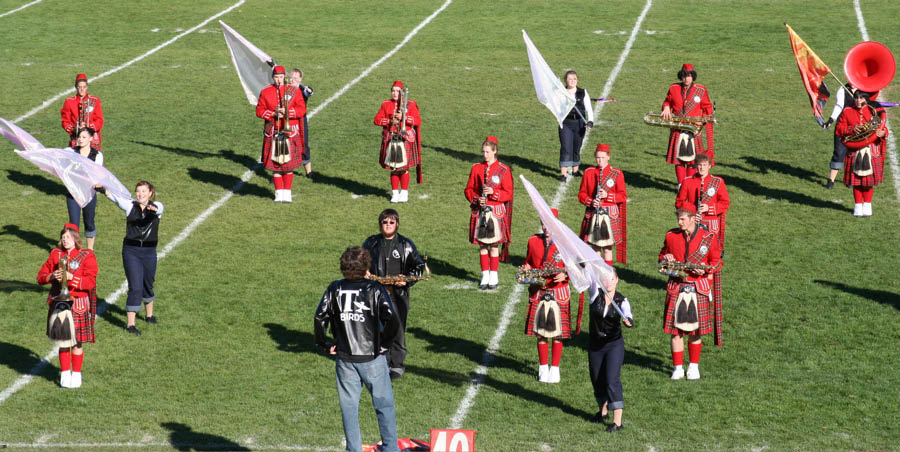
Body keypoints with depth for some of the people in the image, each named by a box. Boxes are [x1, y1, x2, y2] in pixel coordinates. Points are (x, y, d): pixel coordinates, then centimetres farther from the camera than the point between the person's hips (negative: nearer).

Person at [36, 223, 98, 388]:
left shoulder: (86, 256, -3)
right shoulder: (55, 254, 7)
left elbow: (91, 282, -12)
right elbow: (41, 277, 7)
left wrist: (71, 277, -25)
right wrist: (52, 277, -14)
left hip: (78, 305, -3)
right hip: (59, 303, 3)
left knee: (77, 342, 1)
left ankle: (76, 374, 13)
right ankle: (65, 373, 17)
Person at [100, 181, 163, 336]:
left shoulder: (157, 206, -2)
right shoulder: (130, 205, -3)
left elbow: (159, 209, -27)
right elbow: (117, 198, -22)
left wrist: (153, 209, -53)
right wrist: (106, 192, -45)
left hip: (149, 251, 2)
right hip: (131, 250, -2)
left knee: (148, 285, 19)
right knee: (135, 287, -9)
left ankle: (149, 315, 44)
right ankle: (130, 324, -4)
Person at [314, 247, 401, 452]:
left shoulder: (335, 289, -2)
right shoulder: (374, 289, -9)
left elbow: (319, 318, -7)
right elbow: (393, 320, -18)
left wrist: (325, 346, 4)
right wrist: (384, 344, -5)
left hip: (345, 359, 2)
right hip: (372, 358, -2)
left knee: (349, 406, 10)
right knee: (384, 405, 10)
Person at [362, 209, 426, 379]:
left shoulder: (406, 245, 3)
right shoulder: (371, 243, 9)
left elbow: (418, 266, 6)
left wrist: (406, 280, -10)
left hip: (398, 293, -2)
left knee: (397, 330, 0)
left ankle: (397, 364, 11)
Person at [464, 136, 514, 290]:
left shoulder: (504, 170, -2)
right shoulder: (476, 168, 7)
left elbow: (508, 194, -3)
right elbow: (469, 189, 10)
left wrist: (493, 192, -19)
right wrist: (476, 199, -9)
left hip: (496, 211, -3)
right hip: (479, 211, 3)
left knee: (494, 245, -2)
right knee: (482, 245, 5)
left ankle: (494, 277, 7)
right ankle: (485, 276, 15)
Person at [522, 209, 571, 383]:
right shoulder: (533, 241, 5)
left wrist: (564, 275, -19)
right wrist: (526, 269, -4)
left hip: (558, 293, -2)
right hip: (537, 292, 2)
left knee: (557, 333, 0)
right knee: (540, 332, 6)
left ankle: (554, 369, 11)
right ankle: (543, 368, 18)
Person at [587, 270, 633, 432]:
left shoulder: (622, 301, -9)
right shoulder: (596, 295, -6)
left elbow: (628, 316, -25)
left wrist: (628, 321, -48)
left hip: (614, 345, -3)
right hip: (595, 346, 3)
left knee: (612, 380, -14)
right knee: (597, 381, 14)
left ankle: (617, 421, -16)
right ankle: (603, 411, 40)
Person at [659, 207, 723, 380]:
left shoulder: (709, 238, -2)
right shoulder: (671, 236, 4)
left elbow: (716, 262, 4)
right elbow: (662, 256, 17)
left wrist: (705, 270, -15)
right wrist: (666, 259, -7)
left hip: (699, 289, -1)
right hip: (676, 288, 1)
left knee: (696, 330, 6)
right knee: (676, 330, 0)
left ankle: (694, 366, 21)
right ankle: (678, 368, 10)